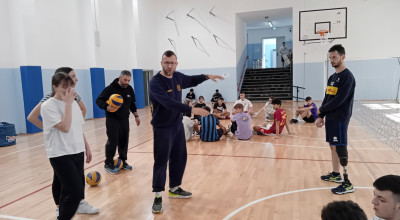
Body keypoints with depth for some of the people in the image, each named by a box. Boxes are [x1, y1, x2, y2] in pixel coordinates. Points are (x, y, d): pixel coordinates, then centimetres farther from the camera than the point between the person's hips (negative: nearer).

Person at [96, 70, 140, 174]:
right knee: (112, 142, -6)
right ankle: (108, 164, 7)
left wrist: (136, 115, 14)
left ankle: (123, 161, 22)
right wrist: (107, 107, -30)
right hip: (112, 120, -5)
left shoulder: (129, 89, 7)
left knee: (124, 141, 8)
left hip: (125, 119, 6)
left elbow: (132, 104, 18)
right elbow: (99, 100, -12)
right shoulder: (110, 88, -12)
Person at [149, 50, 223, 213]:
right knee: (161, 162, -2)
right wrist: (191, 109, -40)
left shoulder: (178, 77, 3)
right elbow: (168, 102, -33)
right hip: (162, 128, -7)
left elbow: (191, 80, 25)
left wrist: (207, 76, 14)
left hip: (178, 125, 7)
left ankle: (174, 189, 33)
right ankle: (158, 196, 14)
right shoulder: (155, 82, -19)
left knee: (180, 158, 14)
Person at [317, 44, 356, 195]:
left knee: (340, 149, -7)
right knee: (333, 146, 15)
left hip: (340, 119, -9)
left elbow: (339, 100, -20)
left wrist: (321, 110, -8)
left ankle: (347, 184, 1)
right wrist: (321, 116, 8)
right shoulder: (332, 77, 13)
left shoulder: (347, 77, -13)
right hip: (330, 117, 9)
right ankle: (335, 175, 28)